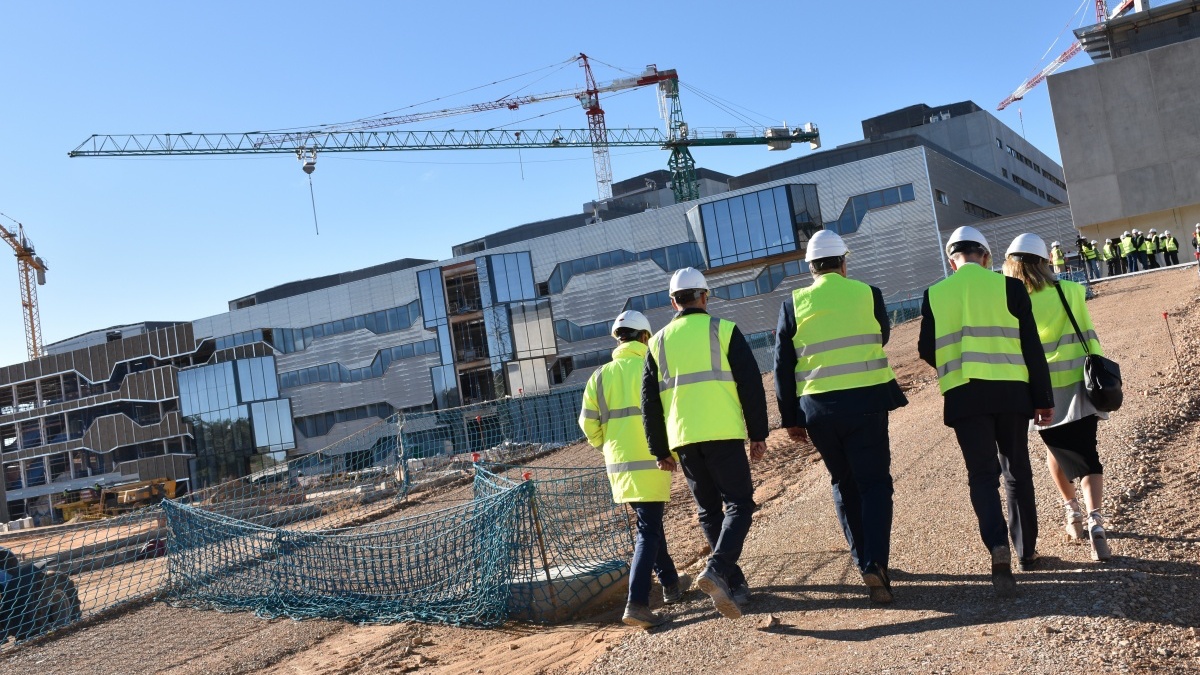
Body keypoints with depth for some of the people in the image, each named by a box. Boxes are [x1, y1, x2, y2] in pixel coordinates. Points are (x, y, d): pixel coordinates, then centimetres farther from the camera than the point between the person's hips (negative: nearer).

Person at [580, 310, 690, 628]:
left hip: (618, 465, 5)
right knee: (648, 532, -4)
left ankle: (671, 584, 34)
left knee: (649, 523, 21)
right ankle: (636, 604, -13)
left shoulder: (600, 376, 5)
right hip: (649, 462, -5)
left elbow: (588, 423, 5)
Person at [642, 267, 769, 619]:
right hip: (723, 433, -3)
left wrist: (660, 451, 16)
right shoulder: (724, 330, 2)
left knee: (709, 511, 13)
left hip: (683, 439, 4)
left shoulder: (659, 341, 11)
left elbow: (649, 401, 11)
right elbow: (750, 384, -2)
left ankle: (735, 585, 15)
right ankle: (717, 569, -19)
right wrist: (758, 434, 3)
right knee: (738, 503, 2)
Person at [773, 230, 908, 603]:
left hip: (818, 410, 2)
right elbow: (882, 337, 15)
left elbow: (783, 366, 0)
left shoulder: (793, 304, 0)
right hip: (865, 401, -1)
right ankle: (875, 562, -12)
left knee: (844, 484, 17)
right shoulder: (867, 293, -1)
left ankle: (863, 560, 22)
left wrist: (790, 418, 6)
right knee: (874, 482, 4)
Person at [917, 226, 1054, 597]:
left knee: (982, 473, 2)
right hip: (1010, 390, 0)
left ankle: (998, 546, -20)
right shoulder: (1008, 286, -1)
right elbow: (1031, 346, -1)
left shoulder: (935, 294, 2)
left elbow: (926, 349, 4)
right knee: (1017, 472, 14)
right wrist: (1043, 398, 4)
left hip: (963, 396, 0)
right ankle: (1026, 550, 24)